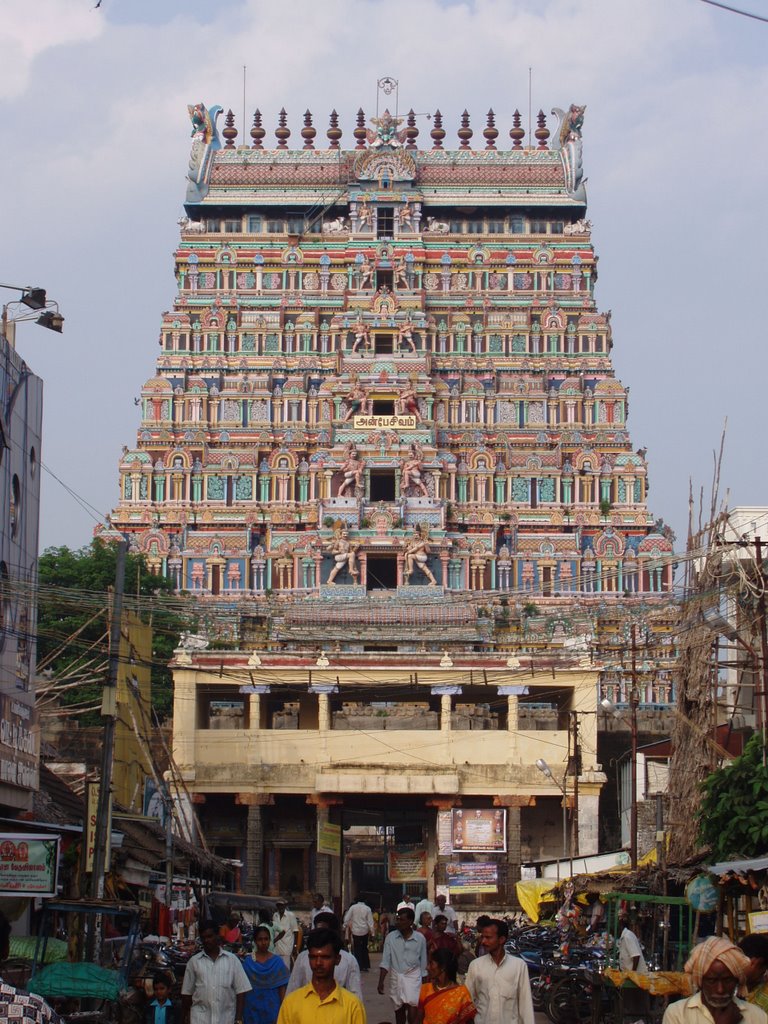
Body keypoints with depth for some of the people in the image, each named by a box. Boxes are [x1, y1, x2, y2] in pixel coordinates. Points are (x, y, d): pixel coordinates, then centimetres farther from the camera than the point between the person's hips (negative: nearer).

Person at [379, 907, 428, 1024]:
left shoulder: (420, 938, -4)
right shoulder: (391, 937, -3)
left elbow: (423, 963, 4)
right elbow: (385, 962, -5)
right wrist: (381, 981, -15)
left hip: (413, 977, -2)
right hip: (396, 977, 2)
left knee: (412, 1013, -14)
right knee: (399, 1010, 12)